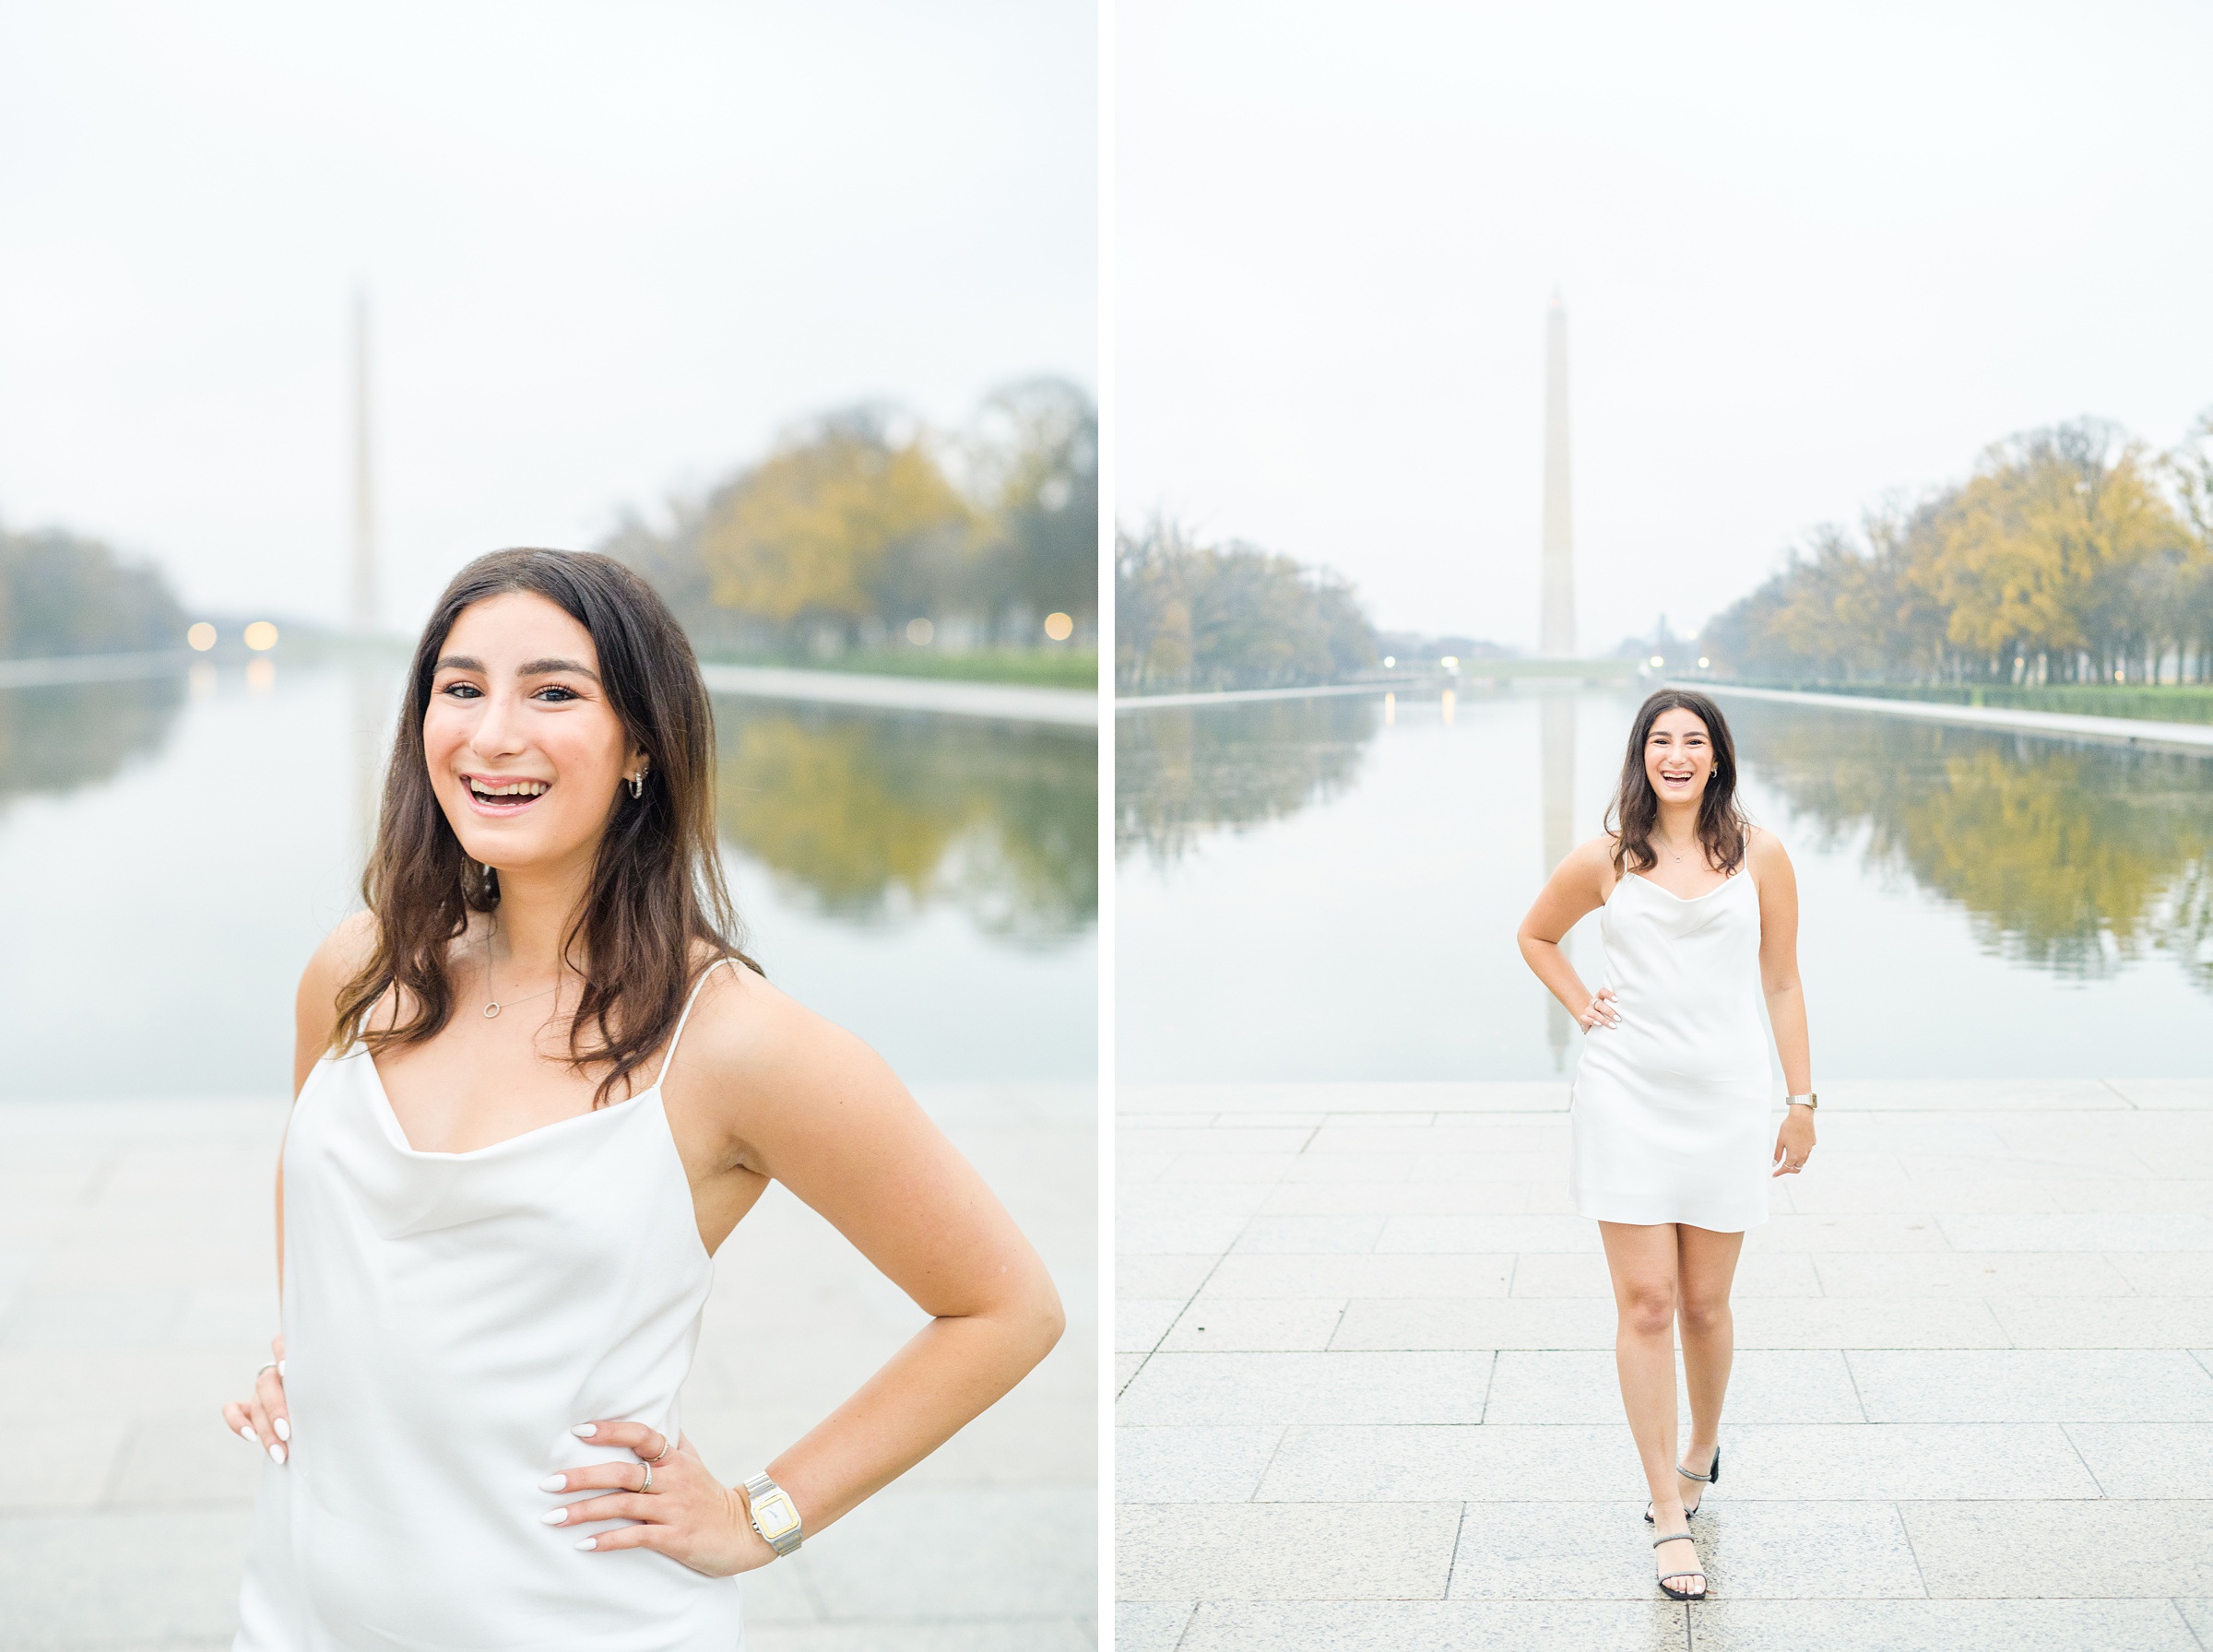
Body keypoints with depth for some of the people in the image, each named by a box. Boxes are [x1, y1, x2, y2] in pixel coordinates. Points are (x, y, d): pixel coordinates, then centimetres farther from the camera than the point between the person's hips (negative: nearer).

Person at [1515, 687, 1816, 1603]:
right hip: (1628, 1097, 0)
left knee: (1704, 1304, 7)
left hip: (1727, 1097, 0)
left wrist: (1801, 1100, 6)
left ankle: (1701, 1452, 35)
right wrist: (1584, 1008, 8)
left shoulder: (1758, 855, 4)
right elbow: (1535, 935, 22)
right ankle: (1668, 1514, 2)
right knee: (1645, 1305, -3)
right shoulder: (1606, 859, 4)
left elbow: (1781, 983, 7)